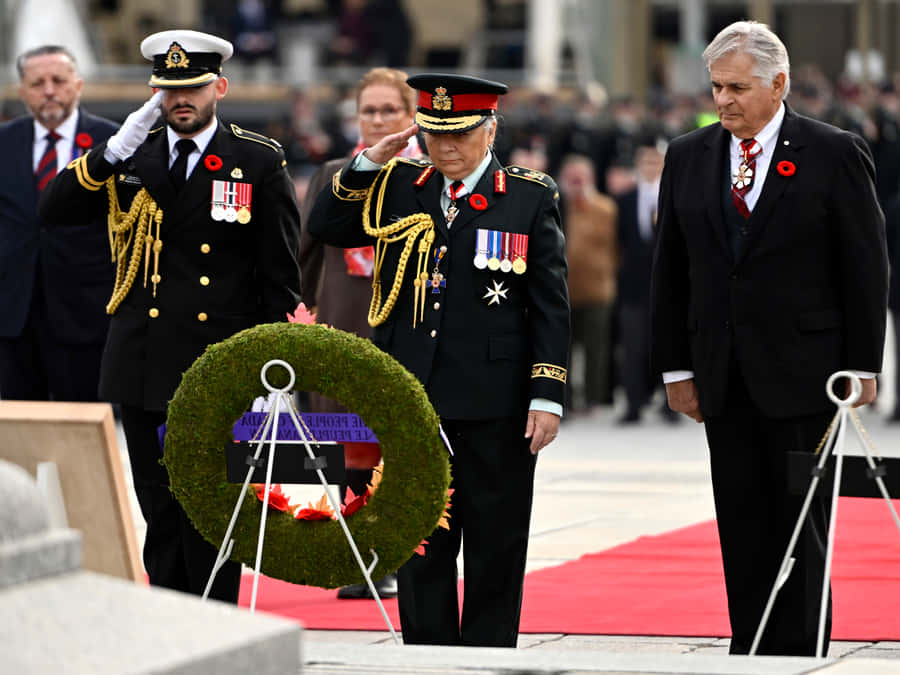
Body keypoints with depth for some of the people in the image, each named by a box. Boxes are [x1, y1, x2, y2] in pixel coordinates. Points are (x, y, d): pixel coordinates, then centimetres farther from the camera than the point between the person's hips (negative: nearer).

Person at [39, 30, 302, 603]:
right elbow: (54, 209, -1)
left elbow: (281, 275, 2)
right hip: (144, 369, 3)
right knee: (161, 515, 8)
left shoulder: (260, 162, 1)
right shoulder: (130, 157, 9)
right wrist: (115, 152, -13)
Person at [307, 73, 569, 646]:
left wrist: (547, 396, -7)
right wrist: (367, 164, -4)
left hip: (495, 406, -3)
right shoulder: (398, 189, 9)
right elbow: (326, 229, 8)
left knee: (496, 546, 4)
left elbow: (551, 306, -1)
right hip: (413, 402, 3)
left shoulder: (531, 197, 0)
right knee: (420, 545, 6)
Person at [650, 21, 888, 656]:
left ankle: (800, 654, 3)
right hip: (724, 377, 4)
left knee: (801, 521, -2)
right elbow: (671, 271, 12)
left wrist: (862, 367, -6)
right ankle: (750, 652, 10)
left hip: (802, 371, -4)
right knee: (741, 525, 5)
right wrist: (676, 366, 8)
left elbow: (867, 268, -3)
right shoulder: (688, 158, 9)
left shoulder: (835, 154, -3)